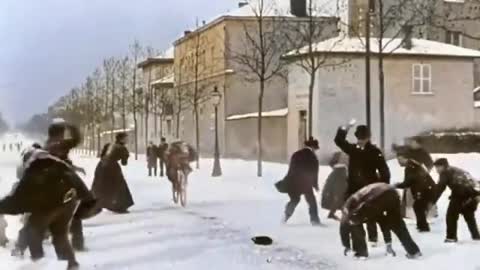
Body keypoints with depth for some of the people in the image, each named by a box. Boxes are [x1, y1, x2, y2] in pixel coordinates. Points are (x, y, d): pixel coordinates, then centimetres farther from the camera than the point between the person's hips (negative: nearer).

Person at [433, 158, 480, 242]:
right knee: (469, 215, 23)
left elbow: (439, 189, -1)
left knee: (452, 214, 4)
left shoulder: (445, 172, 8)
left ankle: (451, 237, 1)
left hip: (461, 193, -8)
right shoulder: (456, 170, 32)